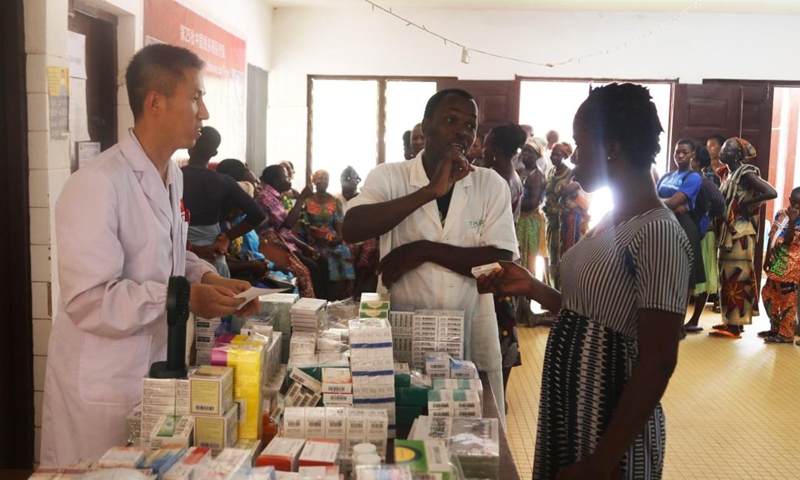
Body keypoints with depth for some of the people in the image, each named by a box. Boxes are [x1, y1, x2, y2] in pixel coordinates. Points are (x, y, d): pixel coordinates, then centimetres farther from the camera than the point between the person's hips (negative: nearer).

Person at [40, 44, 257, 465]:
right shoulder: (97, 185, -22)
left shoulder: (172, 176, 8)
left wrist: (210, 279, 0)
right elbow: (88, 300, -26)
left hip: (156, 374, 9)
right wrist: (186, 299, -24)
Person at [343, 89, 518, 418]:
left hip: (472, 339, 1)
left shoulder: (491, 185, 0)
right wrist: (430, 191, -25)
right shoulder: (389, 176, -3)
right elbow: (351, 229, -21)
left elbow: (501, 262, -9)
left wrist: (424, 250, -17)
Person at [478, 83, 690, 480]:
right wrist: (531, 287, 4)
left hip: (610, 420, -8)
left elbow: (657, 364, -23)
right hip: (570, 406, 8)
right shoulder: (612, 221, 6)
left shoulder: (657, 234, -21)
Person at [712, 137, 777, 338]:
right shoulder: (731, 175, 15)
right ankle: (731, 320, 20)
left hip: (740, 234, -9)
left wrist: (745, 204, -16)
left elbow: (772, 193, -23)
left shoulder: (746, 174, -11)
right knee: (729, 277, 12)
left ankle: (734, 326, -3)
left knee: (736, 277, -6)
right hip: (730, 233, 9)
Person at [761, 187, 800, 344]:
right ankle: (775, 328, 26)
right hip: (776, 264, 8)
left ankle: (786, 334, 3)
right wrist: (767, 259, 15)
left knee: (787, 299, -4)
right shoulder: (781, 214, 10)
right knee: (768, 294, 14)